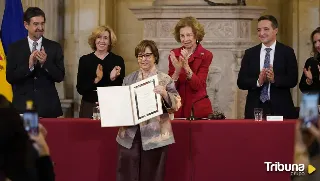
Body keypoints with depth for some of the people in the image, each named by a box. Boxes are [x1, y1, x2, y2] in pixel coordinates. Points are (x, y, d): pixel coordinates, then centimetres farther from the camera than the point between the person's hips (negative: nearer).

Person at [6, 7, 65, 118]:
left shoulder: (55, 47, 4)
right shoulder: (14, 48, 4)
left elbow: (60, 77, -1)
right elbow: (10, 77, -3)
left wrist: (45, 63, -18)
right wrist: (28, 66, -19)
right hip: (23, 107, 0)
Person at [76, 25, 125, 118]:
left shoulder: (118, 60, 4)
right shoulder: (85, 60, 5)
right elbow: (80, 89, -2)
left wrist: (113, 79, -17)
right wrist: (96, 80, -18)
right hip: (89, 107, 0)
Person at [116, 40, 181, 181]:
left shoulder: (165, 79, 1)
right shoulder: (128, 79, 13)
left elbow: (176, 105, -5)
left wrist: (164, 93, -22)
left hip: (154, 135, -3)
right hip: (130, 135, 3)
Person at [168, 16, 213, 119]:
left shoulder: (205, 55, -5)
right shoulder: (174, 54, 3)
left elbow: (198, 85, -14)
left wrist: (186, 66, -27)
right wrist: (177, 70, -20)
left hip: (198, 108, -2)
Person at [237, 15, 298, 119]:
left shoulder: (287, 52, 3)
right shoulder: (249, 53, 9)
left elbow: (293, 80, -5)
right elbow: (241, 82, 3)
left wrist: (274, 79, -21)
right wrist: (258, 81, -15)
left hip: (280, 109, -1)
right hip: (255, 108, 1)